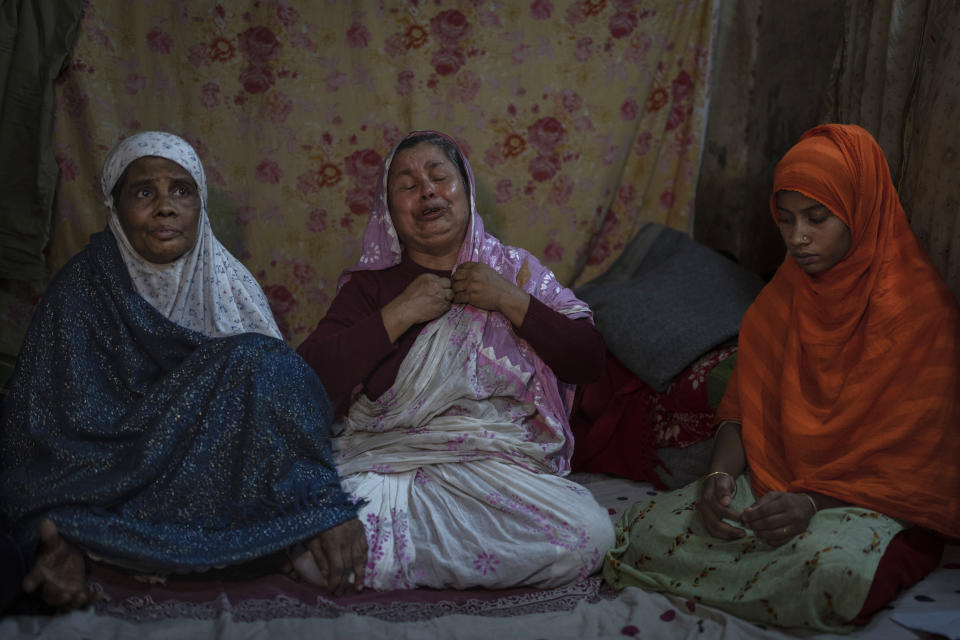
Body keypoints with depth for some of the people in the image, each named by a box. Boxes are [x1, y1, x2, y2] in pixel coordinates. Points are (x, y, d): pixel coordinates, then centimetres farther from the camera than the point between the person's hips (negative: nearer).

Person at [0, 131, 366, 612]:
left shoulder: (228, 284, 4)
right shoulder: (82, 290, -3)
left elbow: (285, 392, -6)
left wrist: (327, 507, -24)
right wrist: (57, 533, -27)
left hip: (216, 475, 3)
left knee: (259, 366, -24)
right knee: (246, 362, -24)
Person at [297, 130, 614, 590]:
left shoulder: (516, 270, 15)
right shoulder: (370, 285, 11)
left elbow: (589, 362, 7)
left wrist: (512, 302, -3)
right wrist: (399, 314, -7)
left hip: (505, 465, 2)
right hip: (388, 461, -2)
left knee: (588, 535, -28)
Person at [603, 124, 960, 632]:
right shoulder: (782, 298, 9)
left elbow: (918, 454, -12)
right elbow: (742, 407, 10)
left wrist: (813, 501, -26)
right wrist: (721, 474, -13)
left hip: (872, 497, -4)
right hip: (771, 482, 4)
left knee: (834, 565, -41)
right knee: (643, 529, -22)